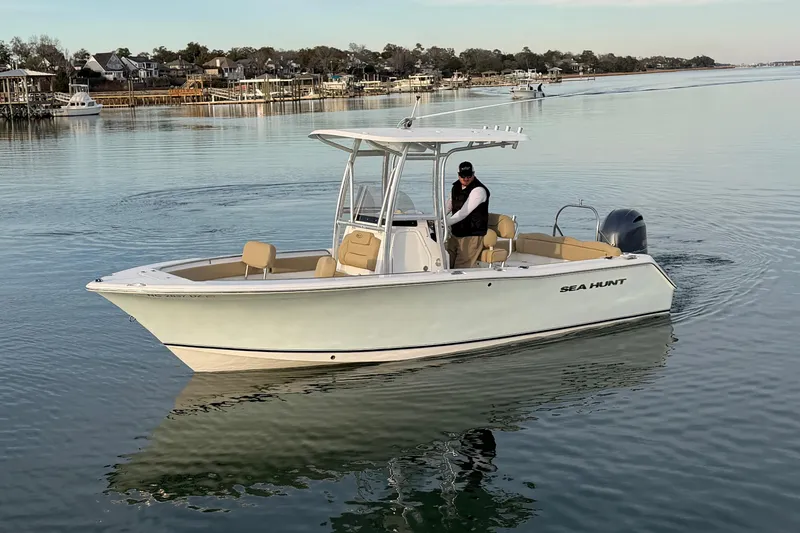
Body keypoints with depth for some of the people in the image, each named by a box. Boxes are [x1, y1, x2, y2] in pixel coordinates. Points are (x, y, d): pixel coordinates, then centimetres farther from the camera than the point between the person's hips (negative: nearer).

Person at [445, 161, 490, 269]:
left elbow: (464, 212, -23)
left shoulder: (478, 190, -16)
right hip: (455, 234, 8)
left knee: (461, 269, -12)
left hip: (471, 236, -8)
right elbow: (448, 206, 23)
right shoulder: (455, 187, 10)